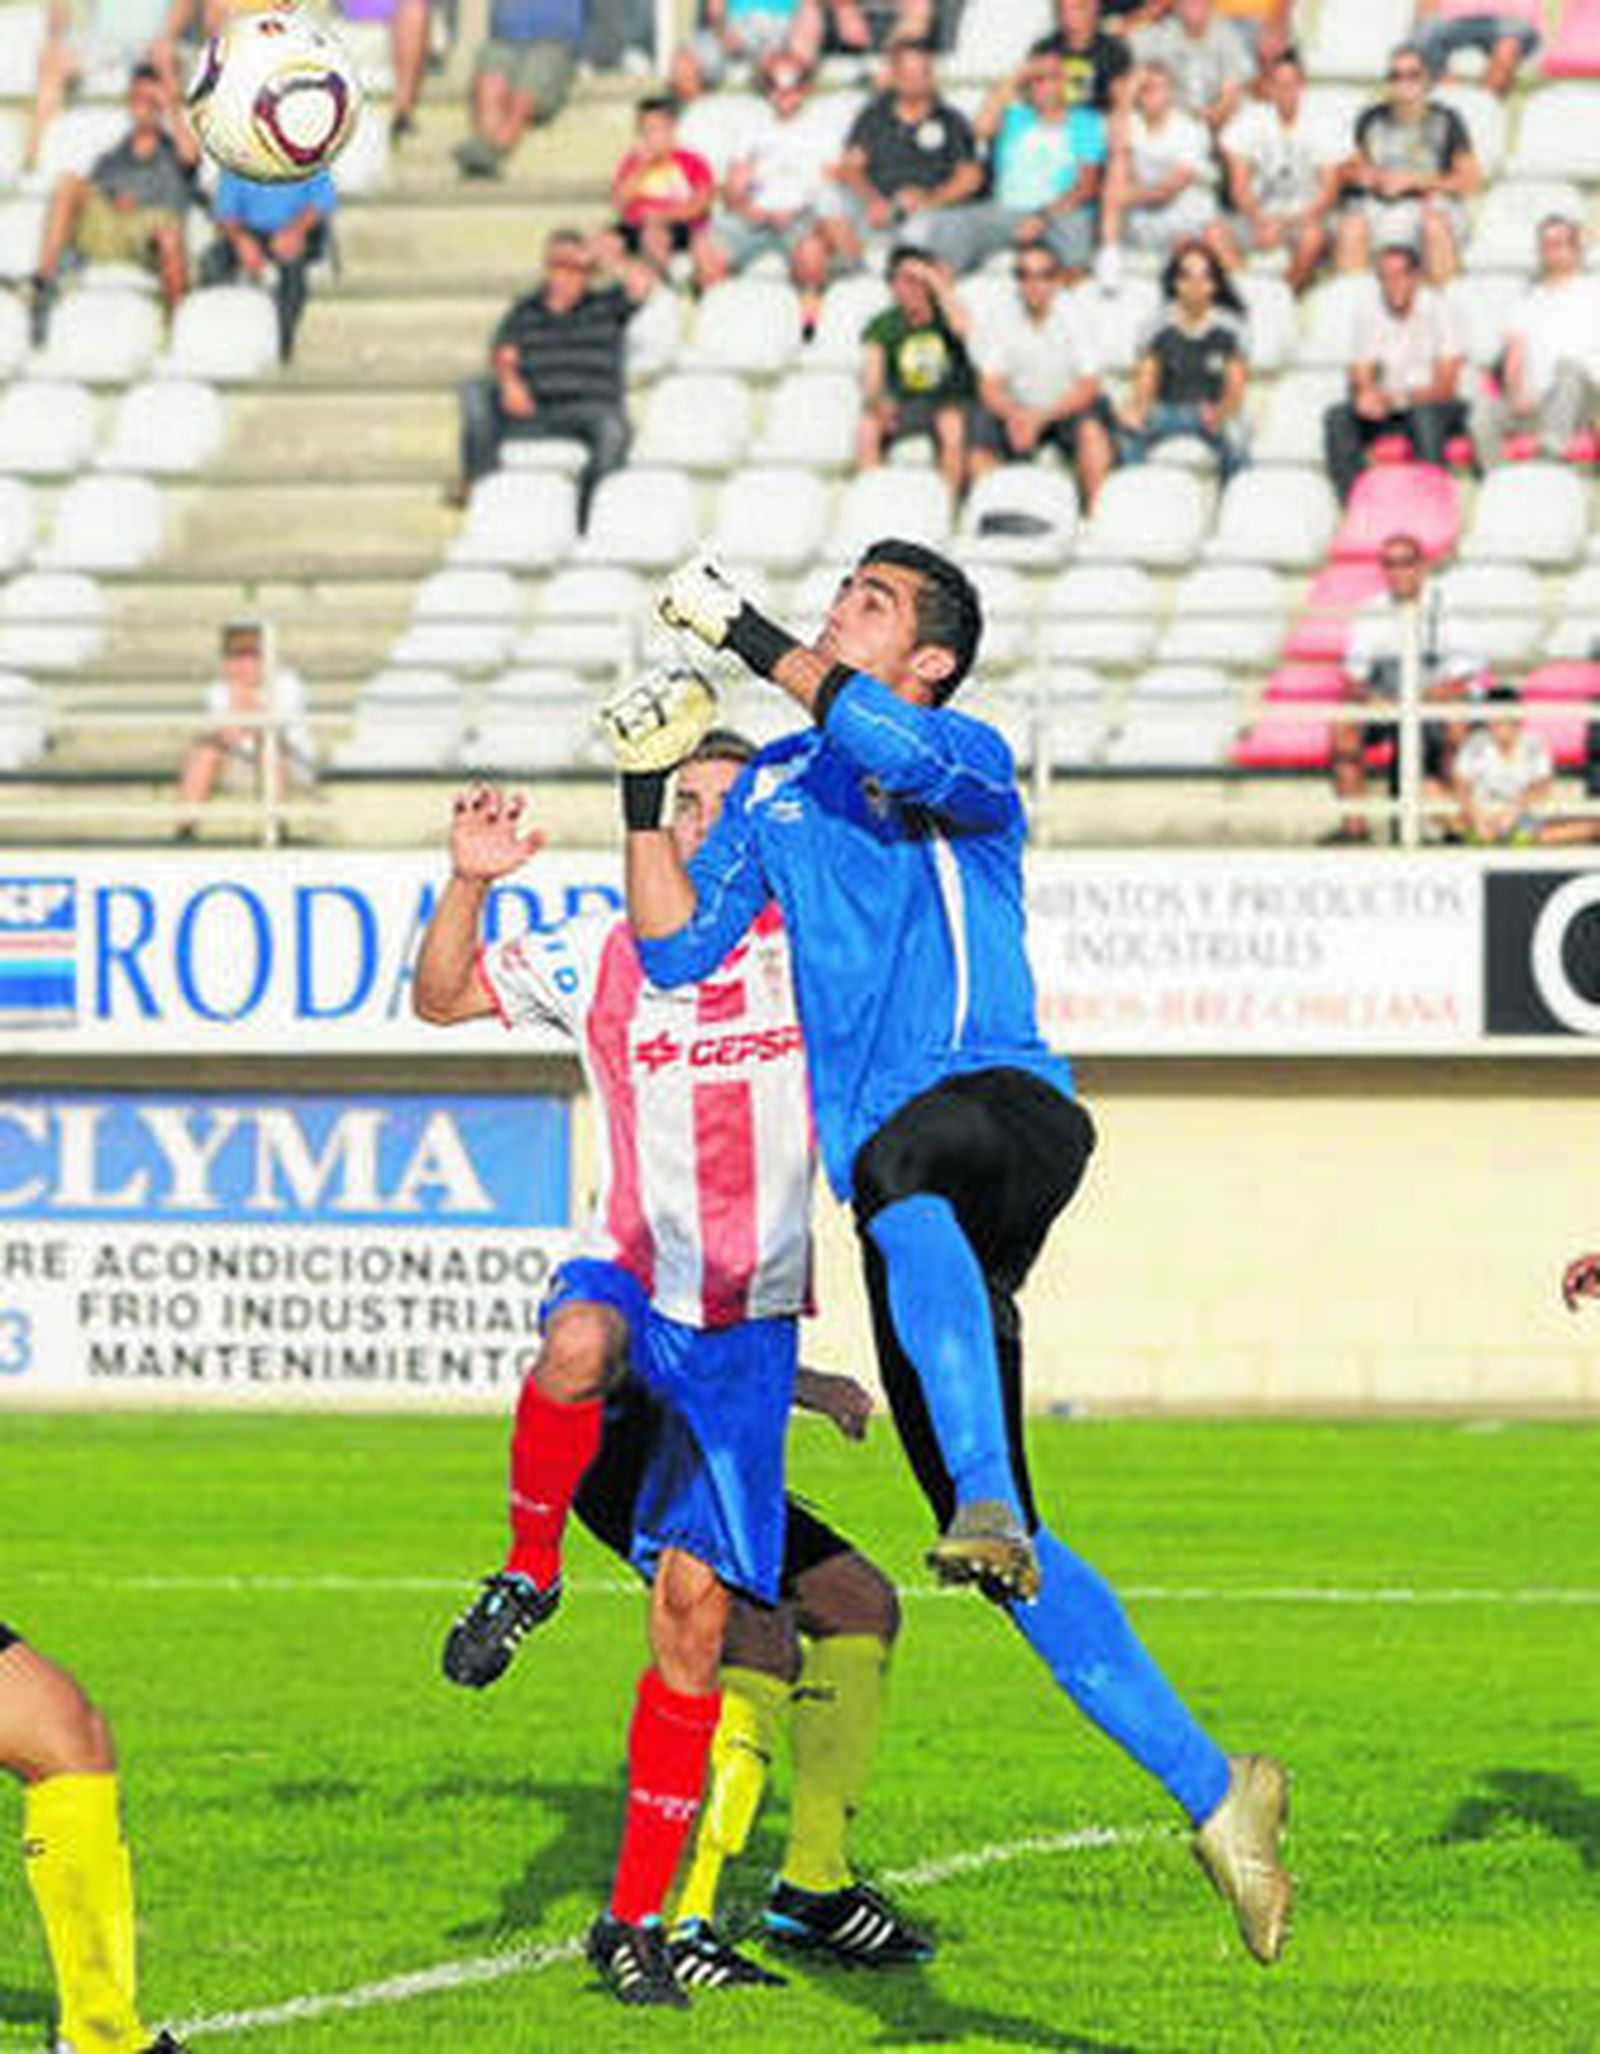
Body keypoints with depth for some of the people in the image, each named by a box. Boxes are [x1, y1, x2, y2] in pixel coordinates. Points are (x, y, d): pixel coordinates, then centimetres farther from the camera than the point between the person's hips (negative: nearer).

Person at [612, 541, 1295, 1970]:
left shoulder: (971, 767, 5)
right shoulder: (777, 791, 21)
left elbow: (903, 752, -19)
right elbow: (677, 951, 13)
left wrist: (745, 633, -15)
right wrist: (645, 794, 2)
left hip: (1008, 1107, -5)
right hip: (902, 1200, 5)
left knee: (904, 1166, -43)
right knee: (1002, 1552, 0)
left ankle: (989, 1505, -58)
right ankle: (1214, 1796, 6)